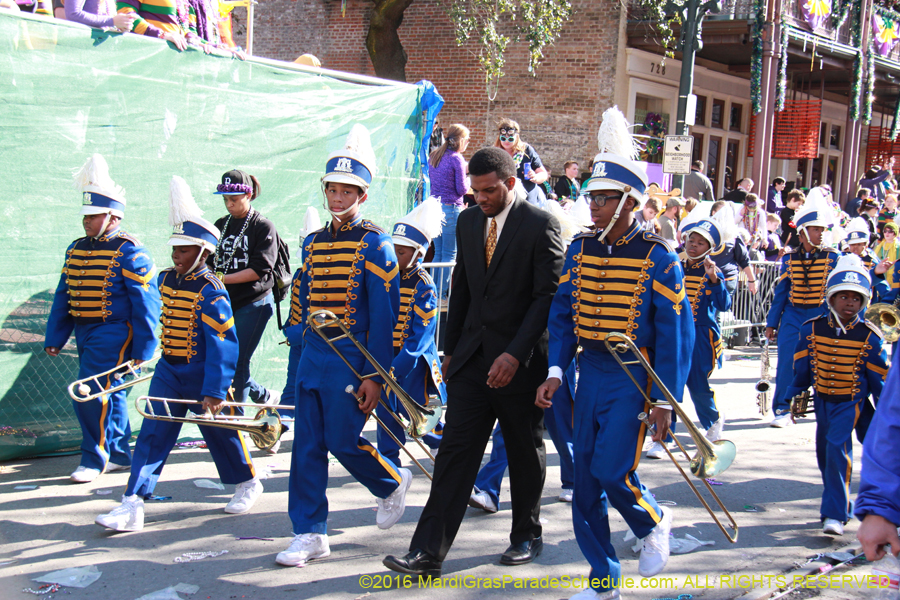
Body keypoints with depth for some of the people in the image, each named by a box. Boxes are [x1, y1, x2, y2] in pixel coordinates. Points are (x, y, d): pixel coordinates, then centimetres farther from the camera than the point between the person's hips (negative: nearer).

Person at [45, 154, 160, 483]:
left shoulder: (129, 252, -12)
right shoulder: (76, 249, 11)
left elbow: (145, 302, -12)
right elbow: (63, 296, 17)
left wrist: (143, 348, -14)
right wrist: (54, 337, 15)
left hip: (114, 335, -8)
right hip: (85, 334, 8)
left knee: (91, 395, -12)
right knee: (110, 395, 16)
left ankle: (94, 459, 1)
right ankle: (119, 455, 26)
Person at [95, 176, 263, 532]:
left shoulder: (210, 292, -19)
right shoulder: (165, 281, 3)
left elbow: (223, 345, -21)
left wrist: (214, 391, -24)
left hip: (202, 375, -6)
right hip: (168, 372, 6)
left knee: (220, 432, 11)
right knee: (152, 435, -2)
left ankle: (247, 483, 35)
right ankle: (133, 505, -4)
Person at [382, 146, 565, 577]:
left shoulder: (540, 225, -9)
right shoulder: (468, 221, 10)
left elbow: (547, 295, -13)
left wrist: (515, 354, -20)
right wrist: (450, 349, 15)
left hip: (520, 361, -4)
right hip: (472, 357, 4)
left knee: (524, 452, 10)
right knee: (456, 449, -2)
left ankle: (527, 536, 29)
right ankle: (428, 551, -4)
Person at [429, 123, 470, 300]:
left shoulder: (434, 156, 10)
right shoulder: (456, 158, -12)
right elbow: (461, 189, -12)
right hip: (451, 208, -7)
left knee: (438, 252, 16)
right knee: (449, 254, 0)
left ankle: (433, 290, 19)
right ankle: (443, 293, 2)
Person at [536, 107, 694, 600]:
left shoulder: (657, 257, -10)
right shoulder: (580, 250, 5)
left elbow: (676, 332, -9)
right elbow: (563, 313, 10)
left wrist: (665, 401, -12)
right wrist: (556, 371, -2)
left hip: (633, 379, -5)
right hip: (590, 376, 5)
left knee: (612, 470, -14)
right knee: (585, 483, 6)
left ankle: (653, 523, 20)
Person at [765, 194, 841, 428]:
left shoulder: (832, 257, -1)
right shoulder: (789, 259, 4)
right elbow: (780, 293, 9)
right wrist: (772, 323, 7)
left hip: (821, 316, -1)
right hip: (792, 316, 1)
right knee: (786, 363, -6)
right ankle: (782, 410, 3)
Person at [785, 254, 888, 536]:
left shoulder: (869, 337, -13)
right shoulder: (812, 329, -7)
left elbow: (879, 378, -4)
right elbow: (801, 367, 6)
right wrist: (795, 397, 10)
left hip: (851, 401, -4)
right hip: (822, 399, 4)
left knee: (837, 448, -19)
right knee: (824, 451, 12)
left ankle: (835, 514, -15)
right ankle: (841, 506, 32)